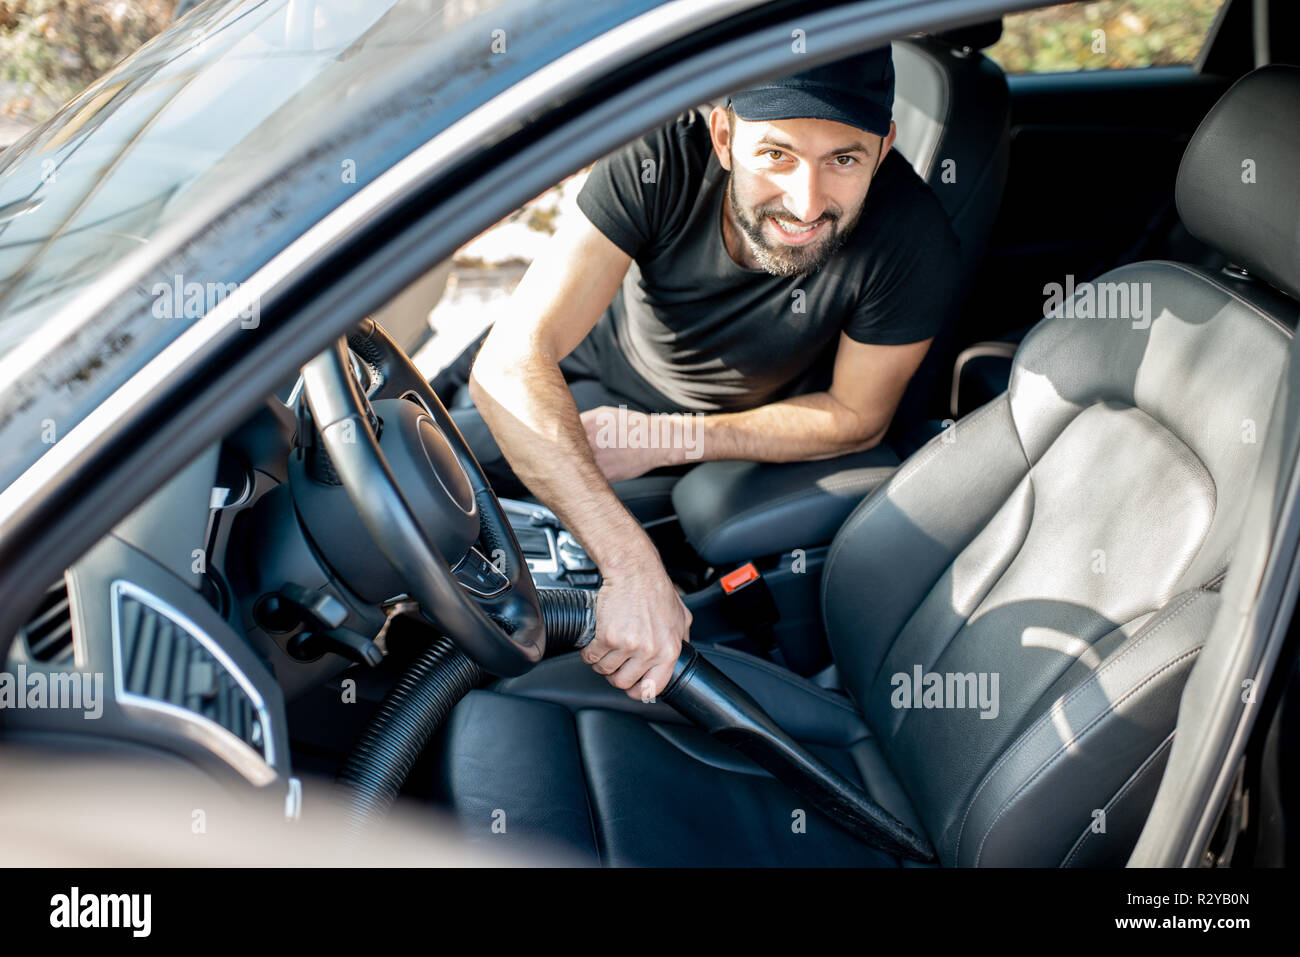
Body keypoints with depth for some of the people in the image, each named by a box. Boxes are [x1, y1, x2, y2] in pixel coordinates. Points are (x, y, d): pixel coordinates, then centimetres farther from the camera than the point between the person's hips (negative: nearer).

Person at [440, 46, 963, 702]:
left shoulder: (912, 243, -37)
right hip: (601, 345, 1)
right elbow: (512, 363, -46)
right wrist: (631, 565, -56)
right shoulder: (661, 161, -39)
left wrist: (665, 441, -25)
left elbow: (858, 417, -19)